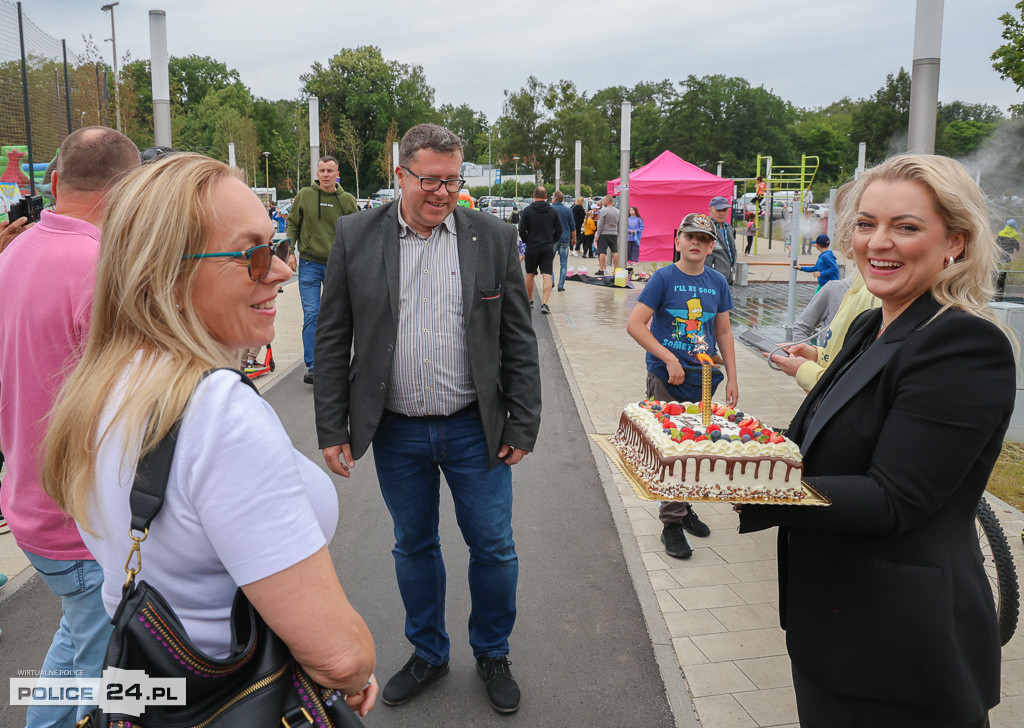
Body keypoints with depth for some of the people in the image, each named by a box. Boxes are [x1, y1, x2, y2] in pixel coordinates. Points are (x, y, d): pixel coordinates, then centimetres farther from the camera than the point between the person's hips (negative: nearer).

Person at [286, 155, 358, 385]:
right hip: (310, 264, -1)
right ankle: (312, 366, -5)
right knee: (311, 315, -7)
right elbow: (293, 225, 8)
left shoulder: (347, 200, 4)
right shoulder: (304, 195, 2)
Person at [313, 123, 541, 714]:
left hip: (475, 429, 0)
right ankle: (428, 653, 38)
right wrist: (332, 429, -3)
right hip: (396, 432, 1)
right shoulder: (356, 238, -2)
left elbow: (519, 342, 0)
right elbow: (333, 341, 0)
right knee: (414, 547, 16)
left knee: (494, 548, 9)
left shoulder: (495, 239, -2)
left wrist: (523, 425, -3)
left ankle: (492, 654, 34)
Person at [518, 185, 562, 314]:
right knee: (547, 275, -4)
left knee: (530, 274, 15)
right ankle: (544, 303, -17)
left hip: (532, 248, -1)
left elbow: (521, 231, -5)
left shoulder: (527, 210, -4)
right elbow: (559, 230, 6)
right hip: (548, 248, 1)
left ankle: (529, 301, 26)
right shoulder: (552, 210, 2)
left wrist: (527, 241, 11)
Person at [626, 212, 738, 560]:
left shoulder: (717, 282, 6)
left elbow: (724, 333, 13)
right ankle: (672, 522, 8)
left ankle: (684, 507, 31)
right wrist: (669, 358, -16)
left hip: (702, 378, 4)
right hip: (666, 378, -4)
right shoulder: (664, 278, -7)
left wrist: (732, 379, 10)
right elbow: (635, 325, -11)